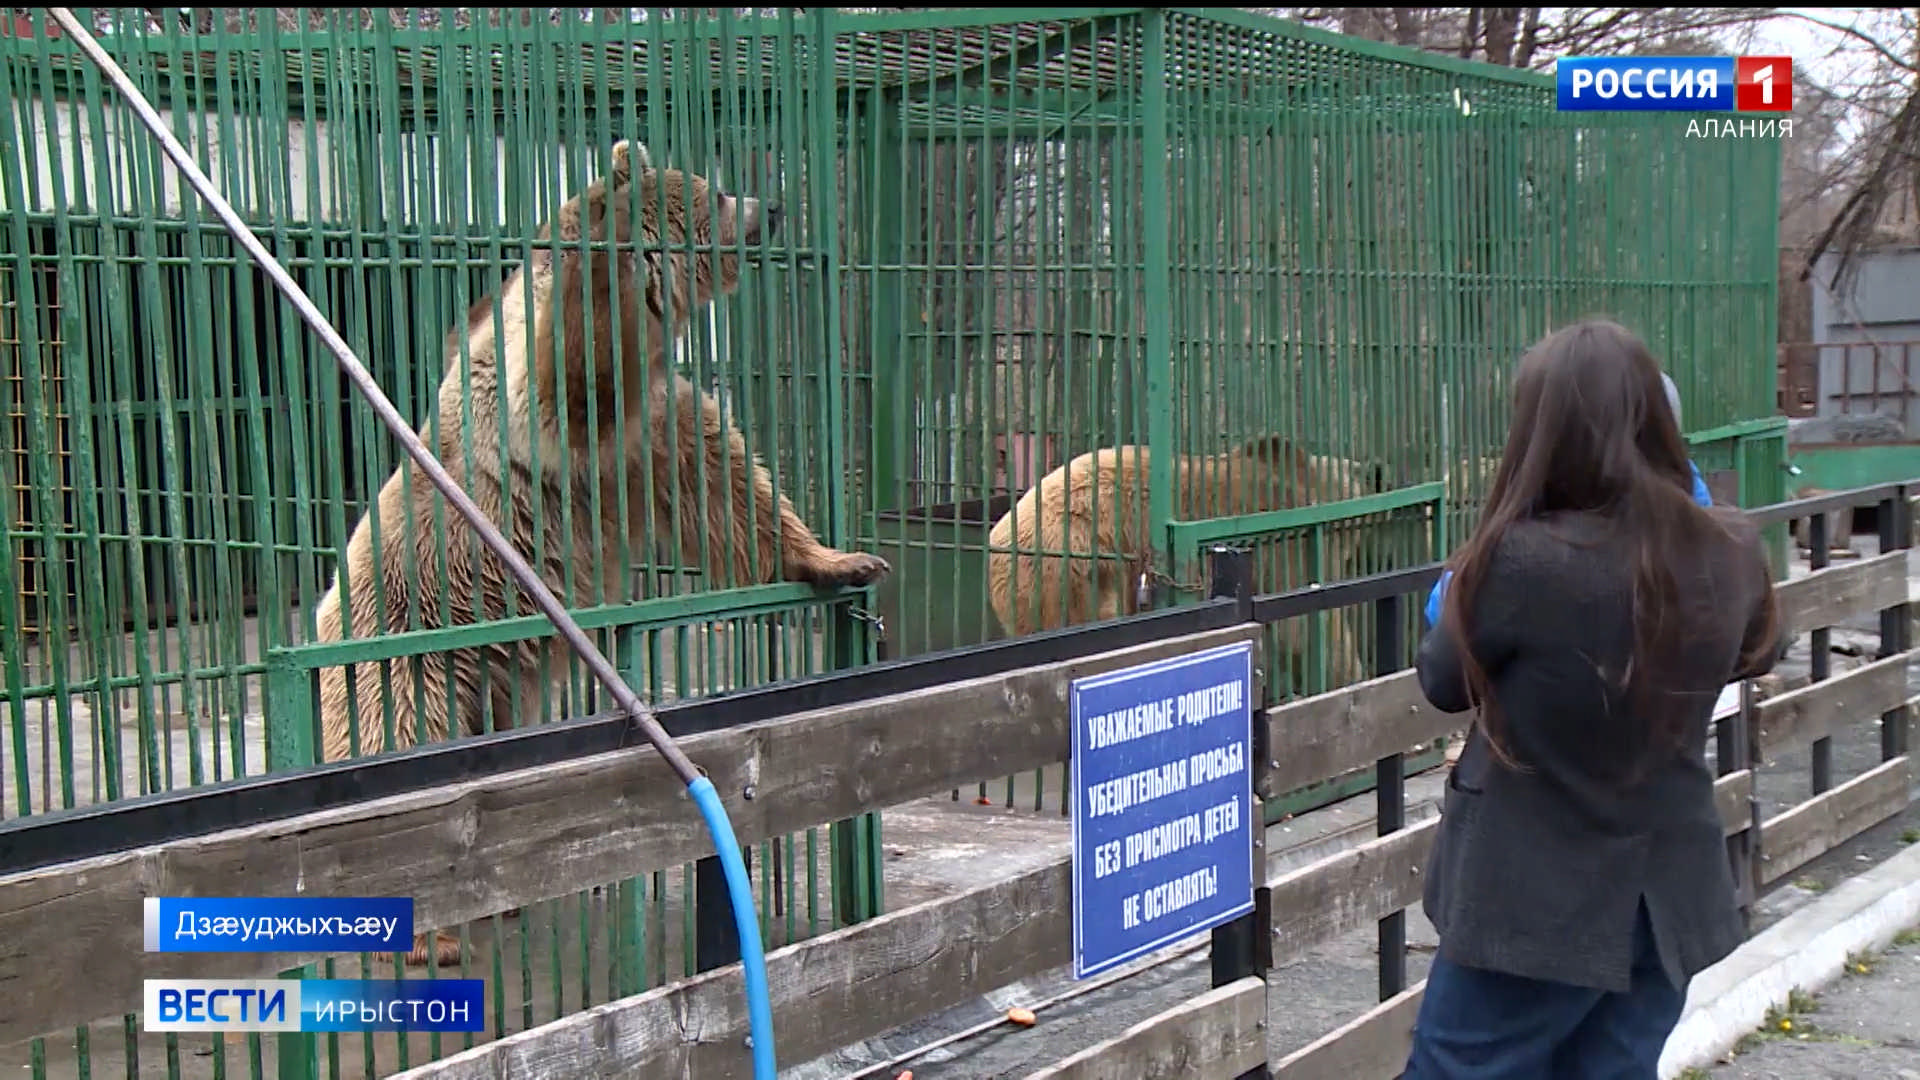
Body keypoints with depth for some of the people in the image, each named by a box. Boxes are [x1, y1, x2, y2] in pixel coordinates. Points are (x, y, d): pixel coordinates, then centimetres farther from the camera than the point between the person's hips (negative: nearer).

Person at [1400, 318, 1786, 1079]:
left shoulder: (1520, 562, -25)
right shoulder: (1731, 553, -8)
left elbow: (1444, 683, -6)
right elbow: (1758, 655, 15)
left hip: (1535, 903, -5)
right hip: (1669, 898, 5)